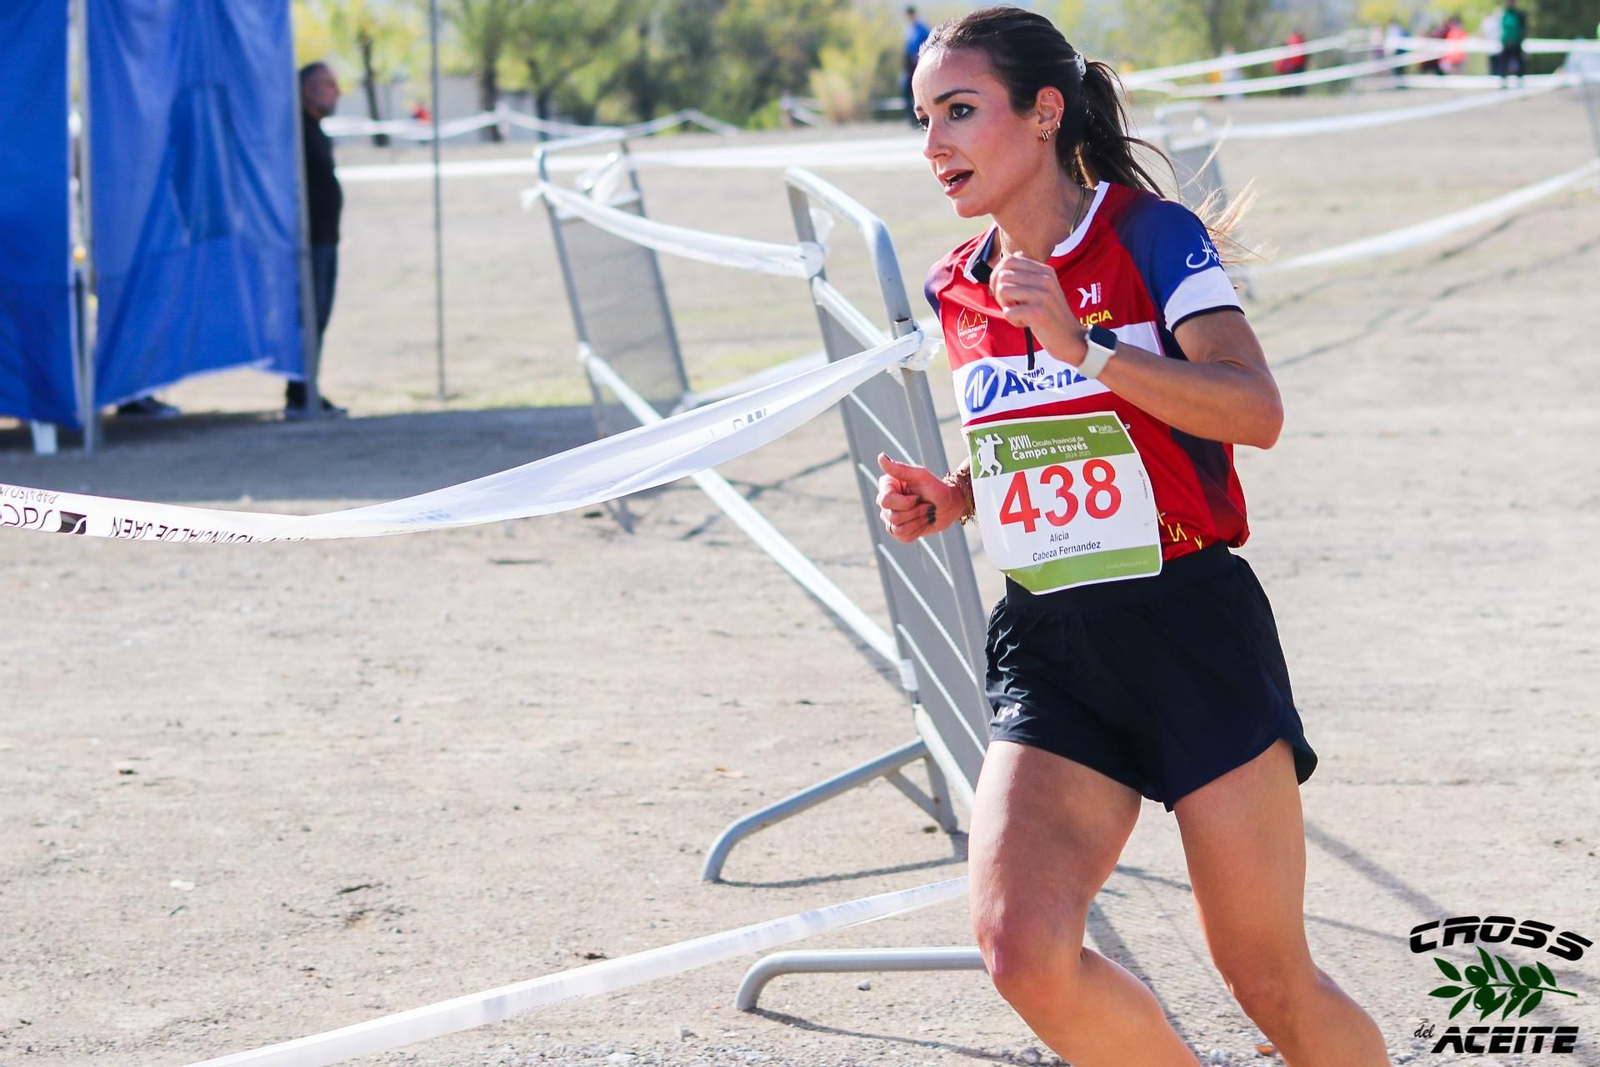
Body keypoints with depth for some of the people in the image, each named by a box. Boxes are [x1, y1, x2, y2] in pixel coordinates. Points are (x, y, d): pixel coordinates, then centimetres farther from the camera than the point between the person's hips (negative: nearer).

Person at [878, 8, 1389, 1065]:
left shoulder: (1154, 235, -7)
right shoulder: (960, 292, 10)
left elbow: (1257, 411, -21)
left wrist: (1083, 343, -27)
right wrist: (946, 496, 7)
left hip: (1194, 629, -4)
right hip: (1049, 649, 5)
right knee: (1024, 947, -18)